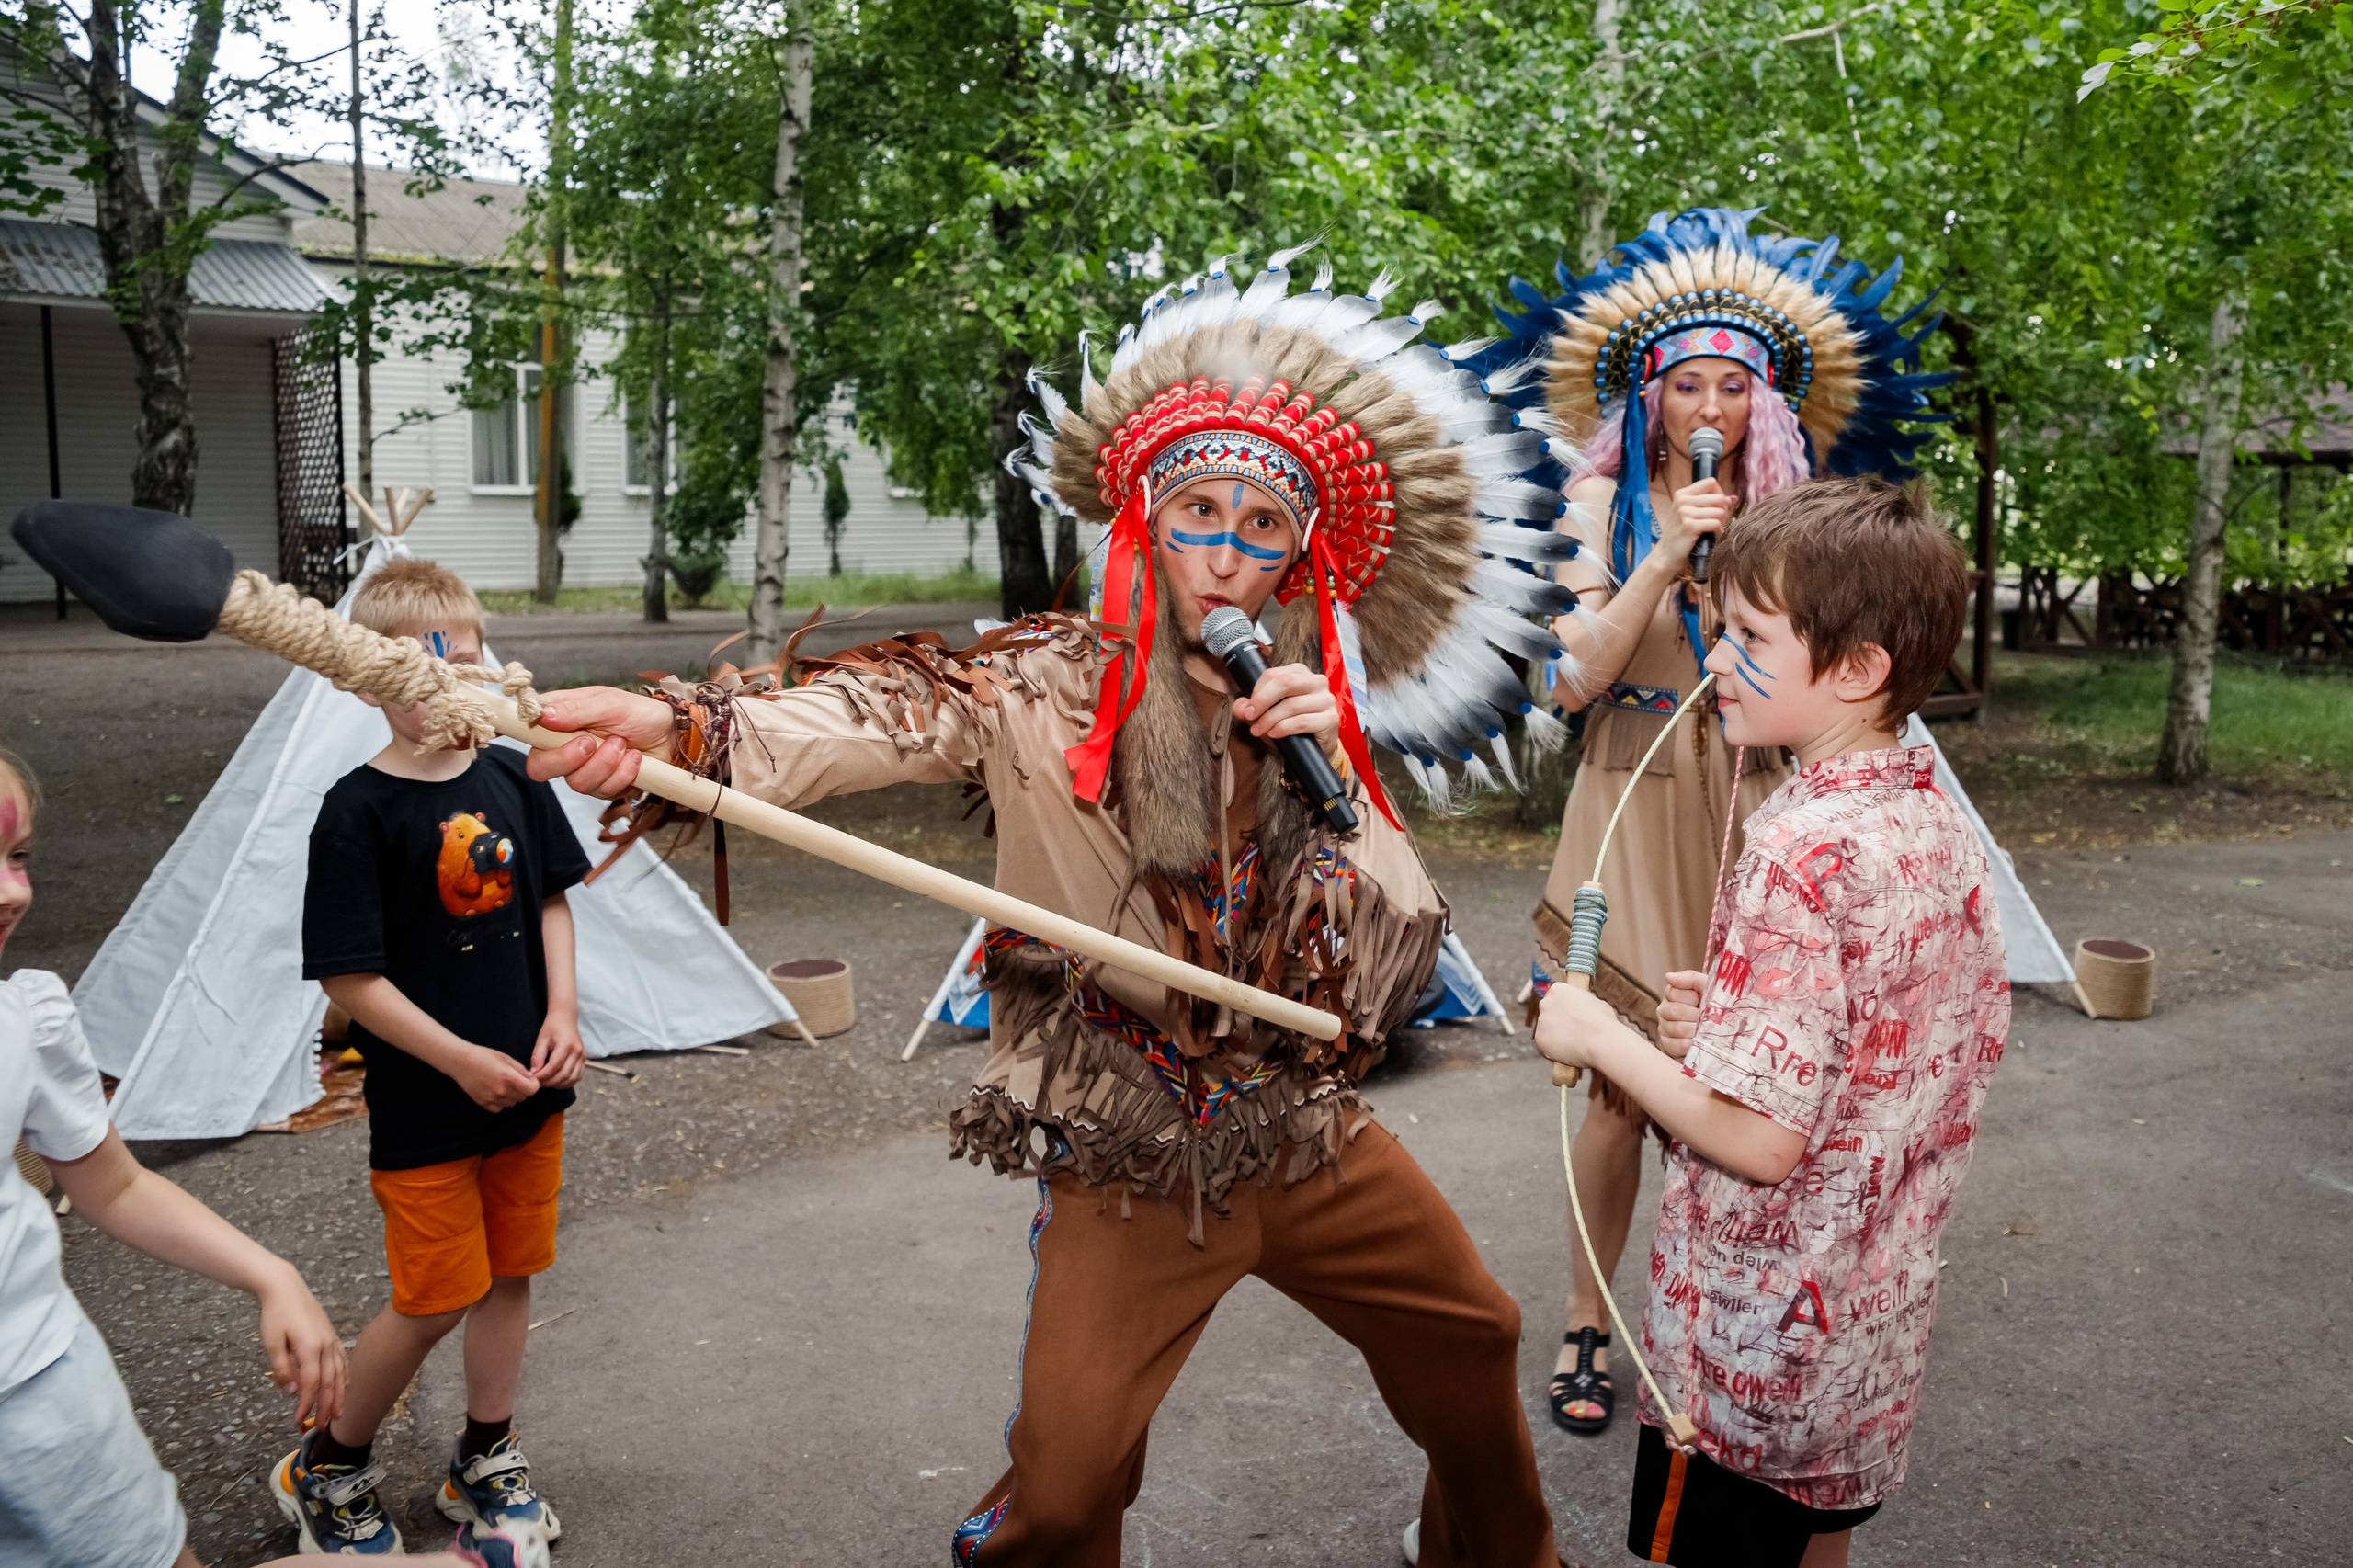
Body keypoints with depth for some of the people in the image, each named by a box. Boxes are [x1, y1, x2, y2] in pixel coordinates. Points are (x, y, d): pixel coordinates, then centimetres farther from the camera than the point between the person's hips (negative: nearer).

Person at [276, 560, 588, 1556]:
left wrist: (561, 1014, -4)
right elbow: (348, 977, -15)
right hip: (425, 1105, -5)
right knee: (437, 1300, 3)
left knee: (510, 1272, 15)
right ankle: (327, 1470, 29)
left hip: (528, 1087, 5)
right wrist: (463, 1061, -17)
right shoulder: (357, 810, -15)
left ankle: (486, 1464, 36)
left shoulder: (510, 777, 0)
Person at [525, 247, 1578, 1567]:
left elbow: (1406, 948, -3)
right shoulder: (1058, 686, -11)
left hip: (1309, 1133, 5)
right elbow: (887, 714, -30)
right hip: (1133, 1162, -4)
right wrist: (687, 732, -48)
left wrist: (1333, 778, -19)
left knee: (1472, 1335, 20)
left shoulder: (1314, 709, 1)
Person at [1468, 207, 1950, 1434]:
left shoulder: (1786, 514, 9)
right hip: (1634, 813, -2)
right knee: (1623, 1077, -1)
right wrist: (1664, 558, -15)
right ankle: (1588, 1322, 13)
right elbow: (1574, 677, -9)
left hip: (1748, 816, 2)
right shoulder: (1608, 502, 2)